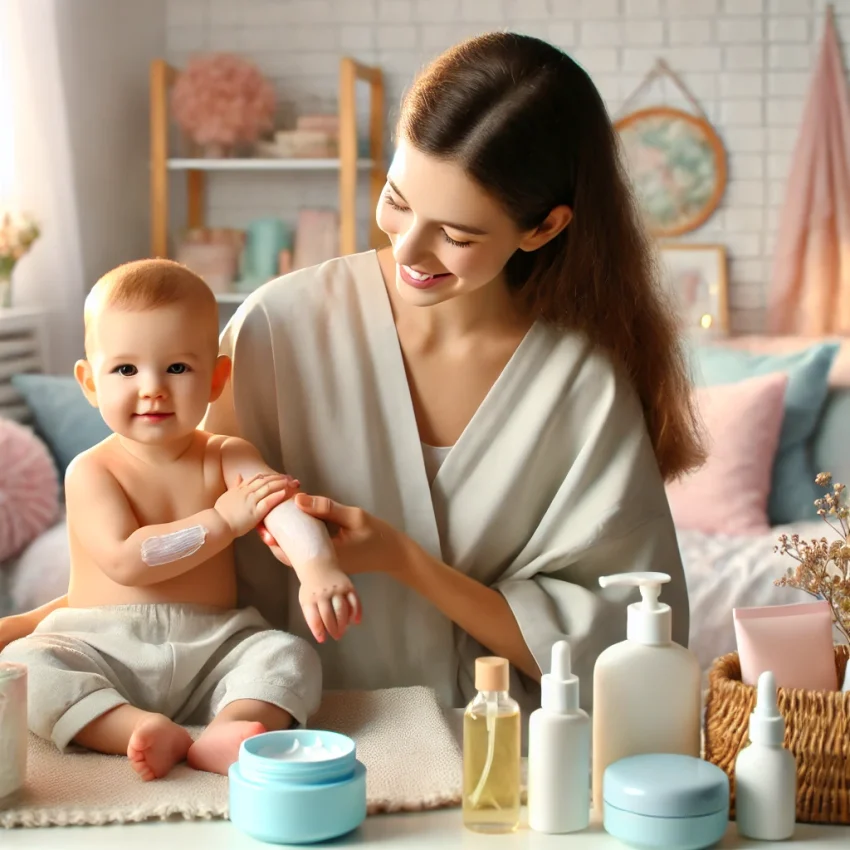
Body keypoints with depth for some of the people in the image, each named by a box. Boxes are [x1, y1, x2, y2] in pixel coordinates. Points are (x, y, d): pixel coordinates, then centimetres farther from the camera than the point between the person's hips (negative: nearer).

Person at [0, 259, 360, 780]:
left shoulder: (228, 459, 3)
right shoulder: (91, 472, -4)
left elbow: (285, 506, -17)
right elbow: (125, 560, -18)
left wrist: (318, 569, -39)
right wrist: (225, 519, -16)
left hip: (211, 650, 2)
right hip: (105, 653, -2)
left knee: (292, 655, -20)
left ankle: (225, 734, -41)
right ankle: (143, 730, -39)